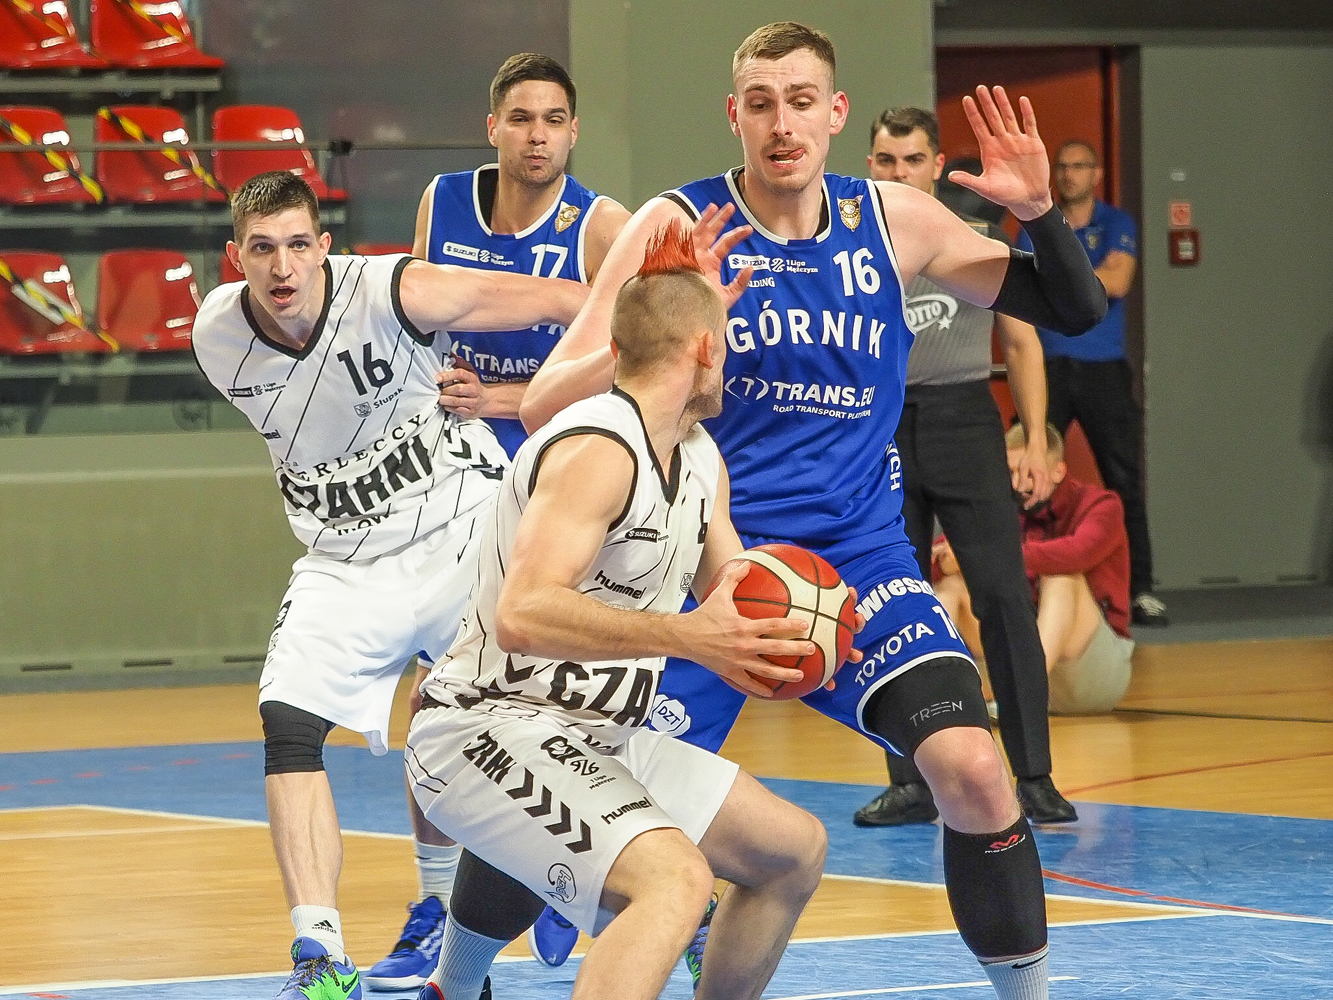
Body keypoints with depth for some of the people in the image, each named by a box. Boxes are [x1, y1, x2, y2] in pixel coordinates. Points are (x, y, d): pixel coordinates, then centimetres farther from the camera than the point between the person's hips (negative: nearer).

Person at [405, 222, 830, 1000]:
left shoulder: (701, 457, 10)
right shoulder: (597, 452, -21)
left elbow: (731, 588, 22)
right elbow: (522, 614, -32)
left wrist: (766, 635, -3)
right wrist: (686, 636, -37)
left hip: (598, 735, 10)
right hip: (489, 727, -10)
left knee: (796, 850, 19)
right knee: (674, 877, -33)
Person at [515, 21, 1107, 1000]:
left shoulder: (895, 221, 3)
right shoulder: (678, 225, -7)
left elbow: (1074, 311, 10)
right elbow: (545, 406, -12)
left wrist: (1039, 208, -10)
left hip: (859, 555, 2)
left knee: (973, 770, -20)